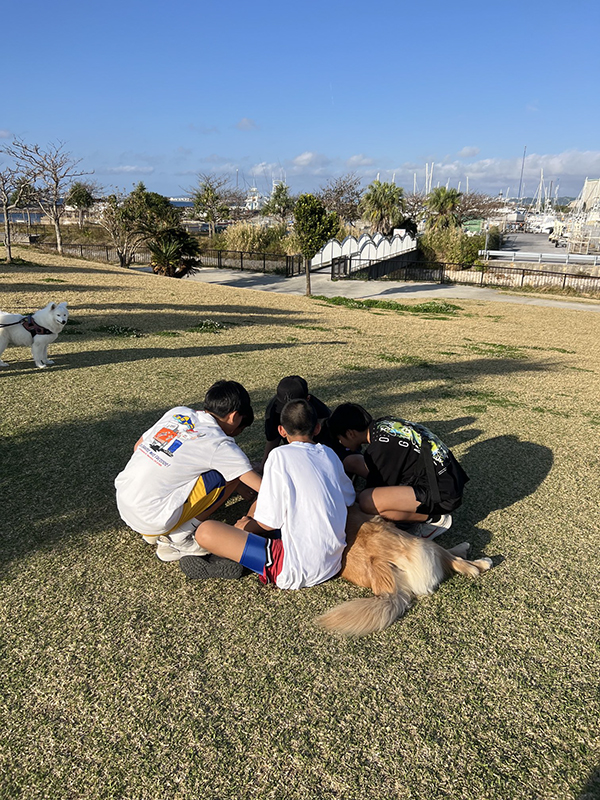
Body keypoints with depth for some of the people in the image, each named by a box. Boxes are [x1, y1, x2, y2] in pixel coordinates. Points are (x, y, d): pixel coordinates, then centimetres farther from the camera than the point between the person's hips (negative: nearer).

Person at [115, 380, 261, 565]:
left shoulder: (177, 413, 7)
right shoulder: (219, 444, -10)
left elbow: (138, 447, 19)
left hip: (122, 503, 7)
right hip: (152, 519, -7)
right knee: (233, 476, -2)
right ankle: (178, 540, 1)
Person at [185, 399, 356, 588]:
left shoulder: (281, 455, -11)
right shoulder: (330, 454, 6)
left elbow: (268, 523, -12)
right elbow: (349, 499, 20)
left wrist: (249, 525, 10)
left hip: (297, 571, -8)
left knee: (205, 531, -11)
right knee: (258, 506, 23)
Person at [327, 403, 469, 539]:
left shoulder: (380, 448, -23)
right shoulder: (382, 424, 2)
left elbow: (374, 497, -10)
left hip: (443, 494, -9)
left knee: (367, 500, -31)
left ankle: (435, 518, -7)